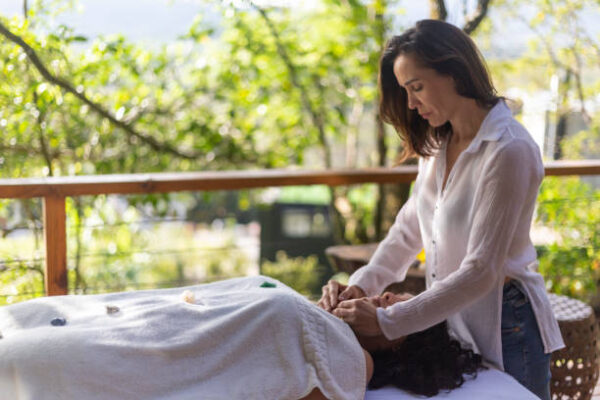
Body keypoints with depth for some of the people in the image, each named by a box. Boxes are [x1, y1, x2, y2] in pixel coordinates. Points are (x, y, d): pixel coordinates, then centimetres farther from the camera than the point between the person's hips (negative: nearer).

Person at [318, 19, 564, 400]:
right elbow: (408, 230, 7)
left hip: (503, 330, -7)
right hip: (451, 322, 7)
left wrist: (385, 322, -25)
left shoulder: (509, 150, -22)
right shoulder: (439, 145, 4)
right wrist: (360, 286, -9)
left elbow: (480, 271, -24)